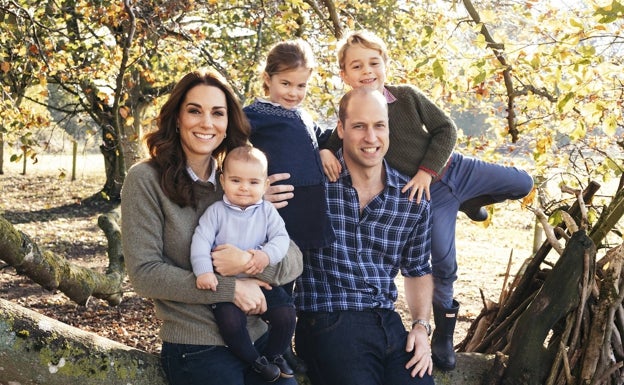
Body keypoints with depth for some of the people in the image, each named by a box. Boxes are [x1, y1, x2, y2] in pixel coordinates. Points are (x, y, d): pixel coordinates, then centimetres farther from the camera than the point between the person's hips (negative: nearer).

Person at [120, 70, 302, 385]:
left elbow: (293, 260, 3)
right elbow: (144, 273, -13)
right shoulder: (146, 179, -6)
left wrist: (250, 261, -18)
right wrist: (230, 289, -16)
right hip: (196, 349, -4)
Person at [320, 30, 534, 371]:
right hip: (428, 195, -2)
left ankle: (468, 202, 31)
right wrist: (324, 152, -27)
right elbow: (334, 145, -2)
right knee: (443, 262, -1)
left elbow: (445, 129, -6)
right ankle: (444, 333, 19)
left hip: (453, 168, 3)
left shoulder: (408, 95, -9)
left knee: (522, 184, 6)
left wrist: (427, 170, -16)